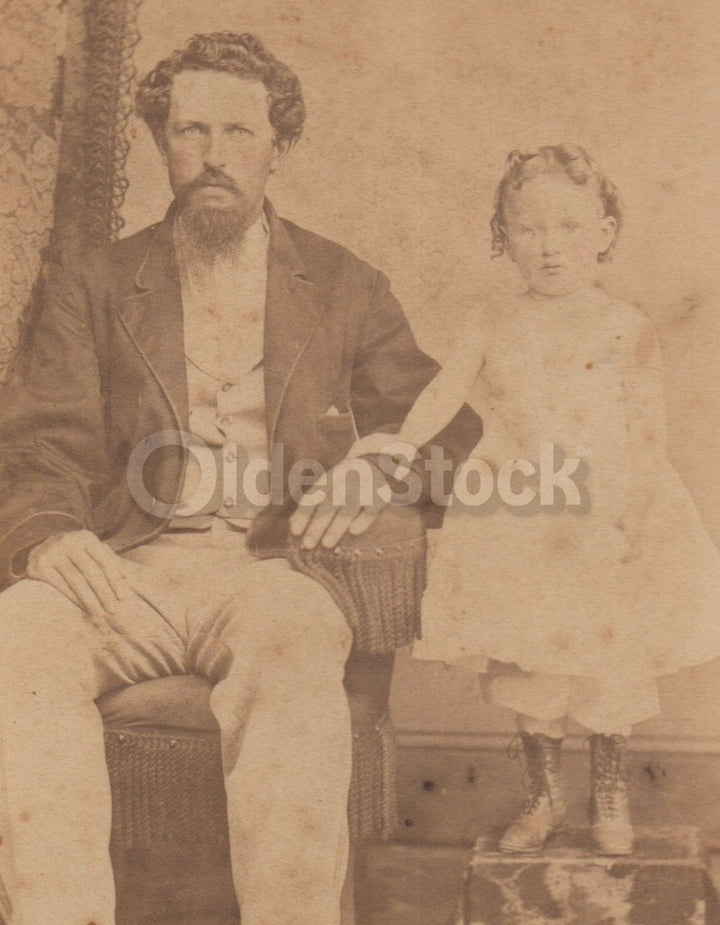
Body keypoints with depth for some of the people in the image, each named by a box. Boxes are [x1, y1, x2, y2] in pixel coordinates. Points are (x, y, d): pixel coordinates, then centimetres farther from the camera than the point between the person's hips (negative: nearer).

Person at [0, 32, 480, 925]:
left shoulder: (348, 288, 19)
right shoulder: (92, 288, 19)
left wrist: (376, 477, -7)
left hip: (277, 570, -1)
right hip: (130, 571, 2)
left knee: (295, 636, -37)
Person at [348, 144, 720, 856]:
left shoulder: (627, 328, 1)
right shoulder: (495, 327, 5)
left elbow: (648, 429, 1)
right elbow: (447, 390, 2)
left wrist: (629, 510, -7)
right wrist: (401, 442, -15)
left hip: (606, 519, -1)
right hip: (517, 523, 1)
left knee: (611, 659, 6)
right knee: (526, 662, 7)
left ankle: (609, 796, 30)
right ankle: (544, 795, 28)